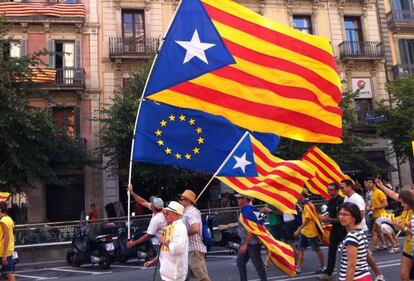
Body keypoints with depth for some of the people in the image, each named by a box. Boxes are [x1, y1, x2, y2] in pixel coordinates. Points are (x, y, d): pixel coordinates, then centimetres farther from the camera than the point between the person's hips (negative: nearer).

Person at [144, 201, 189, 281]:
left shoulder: (180, 227, -17)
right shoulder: (170, 227, 12)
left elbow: (177, 248, -29)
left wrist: (164, 241, -16)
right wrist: (154, 260, 19)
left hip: (175, 271, -9)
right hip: (168, 270, 9)